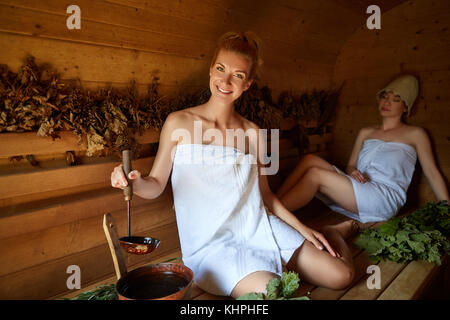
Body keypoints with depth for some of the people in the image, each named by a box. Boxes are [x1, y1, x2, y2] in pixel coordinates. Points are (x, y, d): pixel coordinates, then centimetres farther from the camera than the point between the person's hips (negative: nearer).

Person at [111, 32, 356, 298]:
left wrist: (302, 228, 8)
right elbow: (156, 185, -2)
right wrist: (135, 183, -25)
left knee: (340, 276, -5)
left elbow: (264, 192, 12)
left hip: (258, 228, 3)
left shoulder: (251, 132, 5)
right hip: (210, 243, -2)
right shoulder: (180, 123, -3)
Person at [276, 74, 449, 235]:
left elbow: (432, 173, 11)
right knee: (310, 160, -21)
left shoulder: (414, 134, 13)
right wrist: (352, 171, -2)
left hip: (385, 199, -5)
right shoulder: (365, 132, 25)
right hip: (354, 197, 5)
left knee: (315, 173, -27)